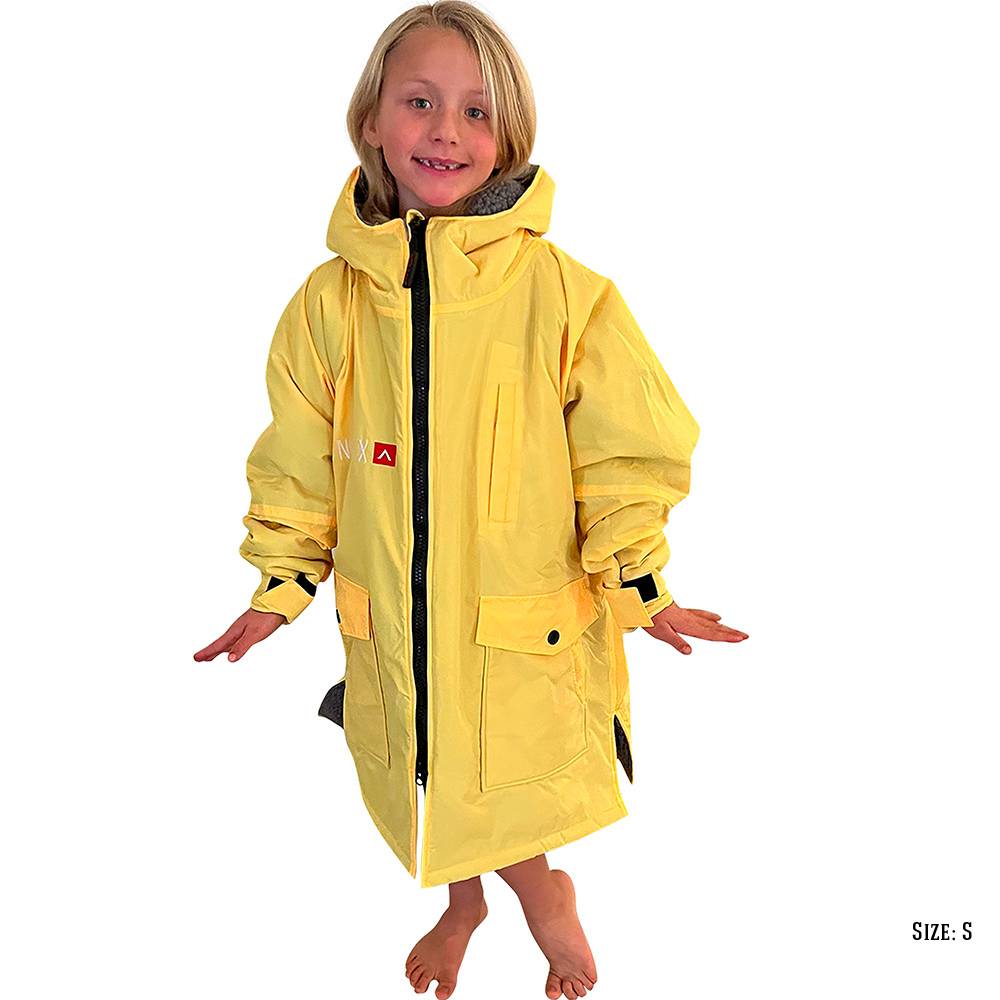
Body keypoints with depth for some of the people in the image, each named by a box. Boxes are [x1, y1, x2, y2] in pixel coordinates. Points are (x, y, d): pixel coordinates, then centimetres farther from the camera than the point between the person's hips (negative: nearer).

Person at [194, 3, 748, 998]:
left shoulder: (562, 291, -13)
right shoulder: (331, 298, -4)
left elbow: (623, 451, -5)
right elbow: (299, 461, 6)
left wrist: (635, 583, -10)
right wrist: (280, 585, 2)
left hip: (528, 628, -3)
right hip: (391, 625, 4)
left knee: (505, 794, 9)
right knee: (429, 792, 22)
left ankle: (543, 895, 46)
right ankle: (462, 904, 56)